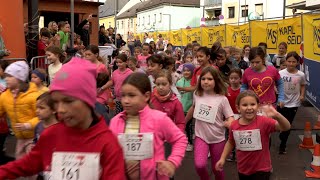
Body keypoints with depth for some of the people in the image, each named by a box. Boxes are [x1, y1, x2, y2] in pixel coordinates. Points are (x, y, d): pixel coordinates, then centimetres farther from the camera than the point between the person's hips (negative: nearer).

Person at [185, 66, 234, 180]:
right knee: (199, 165, -18)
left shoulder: (222, 99, -12)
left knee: (217, 169, 11)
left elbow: (230, 120, -12)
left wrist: (226, 123, -35)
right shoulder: (197, 95, -3)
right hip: (201, 136, 1)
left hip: (217, 138, -1)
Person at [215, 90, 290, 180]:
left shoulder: (264, 122, -21)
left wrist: (277, 115, -52)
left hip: (261, 169, -4)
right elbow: (230, 142, 9)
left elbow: (286, 127, -34)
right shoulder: (234, 125, -10)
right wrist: (222, 158, 5)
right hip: (242, 169, 4)